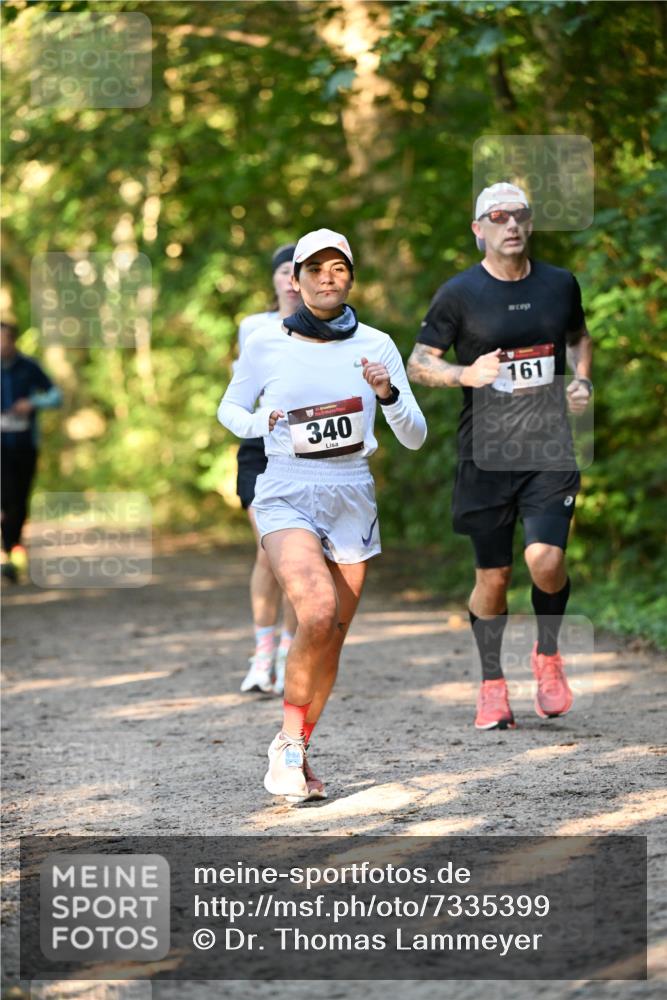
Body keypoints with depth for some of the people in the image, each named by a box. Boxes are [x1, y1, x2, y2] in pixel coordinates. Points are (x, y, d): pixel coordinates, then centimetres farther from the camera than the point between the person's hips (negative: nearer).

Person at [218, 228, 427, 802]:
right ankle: (289, 740, -10)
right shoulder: (266, 345, 1)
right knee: (318, 612, -26)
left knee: (332, 642, 5)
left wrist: (388, 394, -17)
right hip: (287, 496, -3)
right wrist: (265, 424, -6)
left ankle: (298, 752, 25)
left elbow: (415, 438, 2)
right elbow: (229, 409, 16)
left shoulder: (375, 346, 3)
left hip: (352, 500, 3)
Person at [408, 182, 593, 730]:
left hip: (550, 450, 1)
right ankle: (493, 684, 21)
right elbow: (419, 362, 2)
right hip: (486, 454, -1)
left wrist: (583, 381, 6)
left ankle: (548, 654, 14)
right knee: (493, 577, 3)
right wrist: (466, 374, -17)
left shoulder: (560, 284, 7)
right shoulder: (459, 293, -3)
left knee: (546, 561, -15)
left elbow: (578, 337, 25)